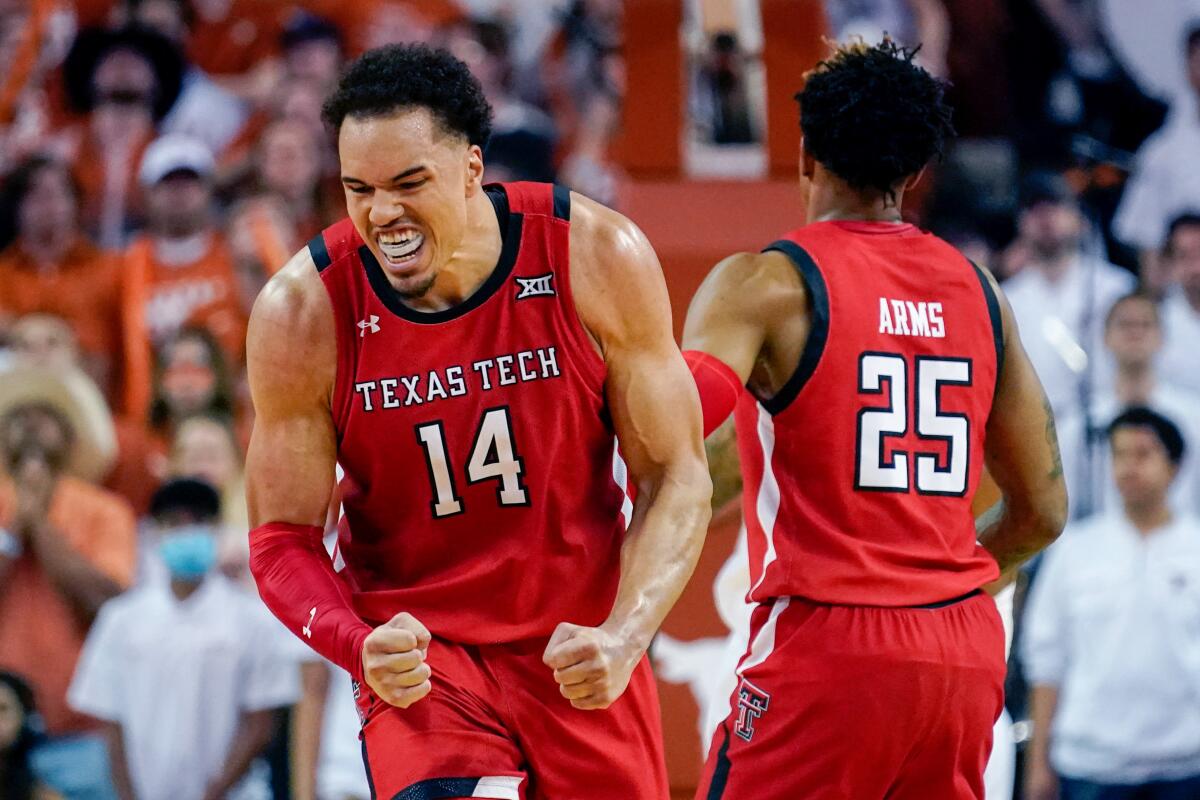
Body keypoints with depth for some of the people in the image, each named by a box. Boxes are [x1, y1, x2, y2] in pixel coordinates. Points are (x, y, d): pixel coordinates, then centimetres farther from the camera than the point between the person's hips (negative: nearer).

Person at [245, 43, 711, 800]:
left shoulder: (598, 258, -13)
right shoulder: (303, 313, -14)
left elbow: (677, 478, -6)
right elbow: (283, 538, -5)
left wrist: (623, 638, -21)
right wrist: (363, 647, -24)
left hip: (583, 653, 2)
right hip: (420, 654, -2)